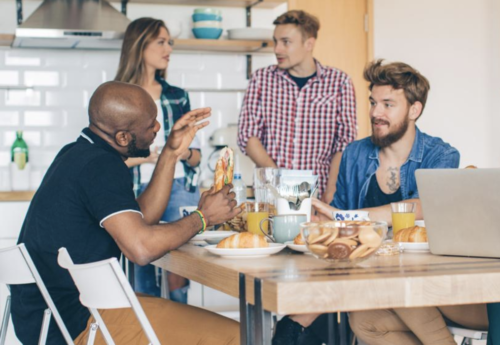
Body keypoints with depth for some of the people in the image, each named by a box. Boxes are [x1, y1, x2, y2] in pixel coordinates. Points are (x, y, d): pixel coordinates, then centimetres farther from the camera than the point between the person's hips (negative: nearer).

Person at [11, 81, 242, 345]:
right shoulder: (102, 165, -18)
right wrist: (202, 217, -11)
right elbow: (142, 248, -26)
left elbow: (140, 220, 16)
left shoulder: (78, 154, 13)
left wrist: (171, 154, 13)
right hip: (78, 323, -10)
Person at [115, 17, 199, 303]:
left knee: (177, 277, -6)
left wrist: (184, 153, -5)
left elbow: (197, 156, 16)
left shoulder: (178, 97, 14)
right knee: (145, 280, -1)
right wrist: (142, 157, -15)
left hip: (179, 190, 2)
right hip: (139, 193, -2)